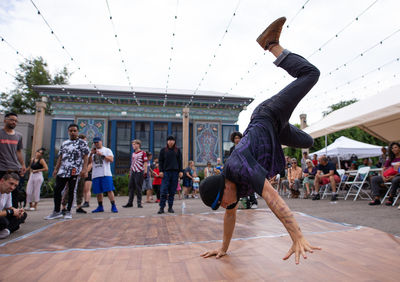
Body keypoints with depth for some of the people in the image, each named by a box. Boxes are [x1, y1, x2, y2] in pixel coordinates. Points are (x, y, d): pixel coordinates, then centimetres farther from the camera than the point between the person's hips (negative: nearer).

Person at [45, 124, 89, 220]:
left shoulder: (82, 143, 1)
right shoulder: (64, 143, 18)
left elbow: (85, 157, -6)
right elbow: (60, 157, 18)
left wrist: (84, 169, -16)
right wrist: (56, 169, 12)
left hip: (74, 171, -5)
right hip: (62, 171, 5)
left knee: (71, 191, 1)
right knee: (57, 190, 4)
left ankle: (68, 212, 13)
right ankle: (57, 211, 16)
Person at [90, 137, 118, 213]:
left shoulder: (107, 150, 8)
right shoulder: (93, 151, 19)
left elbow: (111, 160, -5)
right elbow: (89, 162, 10)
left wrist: (102, 155, -13)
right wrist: (91, 154, -5)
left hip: (106, 174, -4)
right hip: (95, 175, 4)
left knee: (109, 190, -9)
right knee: (98, 192, 7)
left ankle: (113, 206, -5)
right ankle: (100, 207, 19)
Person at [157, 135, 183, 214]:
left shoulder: (177, 150, 10)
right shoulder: (163, 150, 7)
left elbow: (180, 161, 10)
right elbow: (160, 161, 7)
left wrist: (180, 171, 3)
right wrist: (161, 171, -3)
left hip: (175, 172, 1)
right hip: (166, 172, -1)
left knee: (172, 191, 4)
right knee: (164, 191, -6)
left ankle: (170, 207, 12)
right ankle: (161, 208, -1)